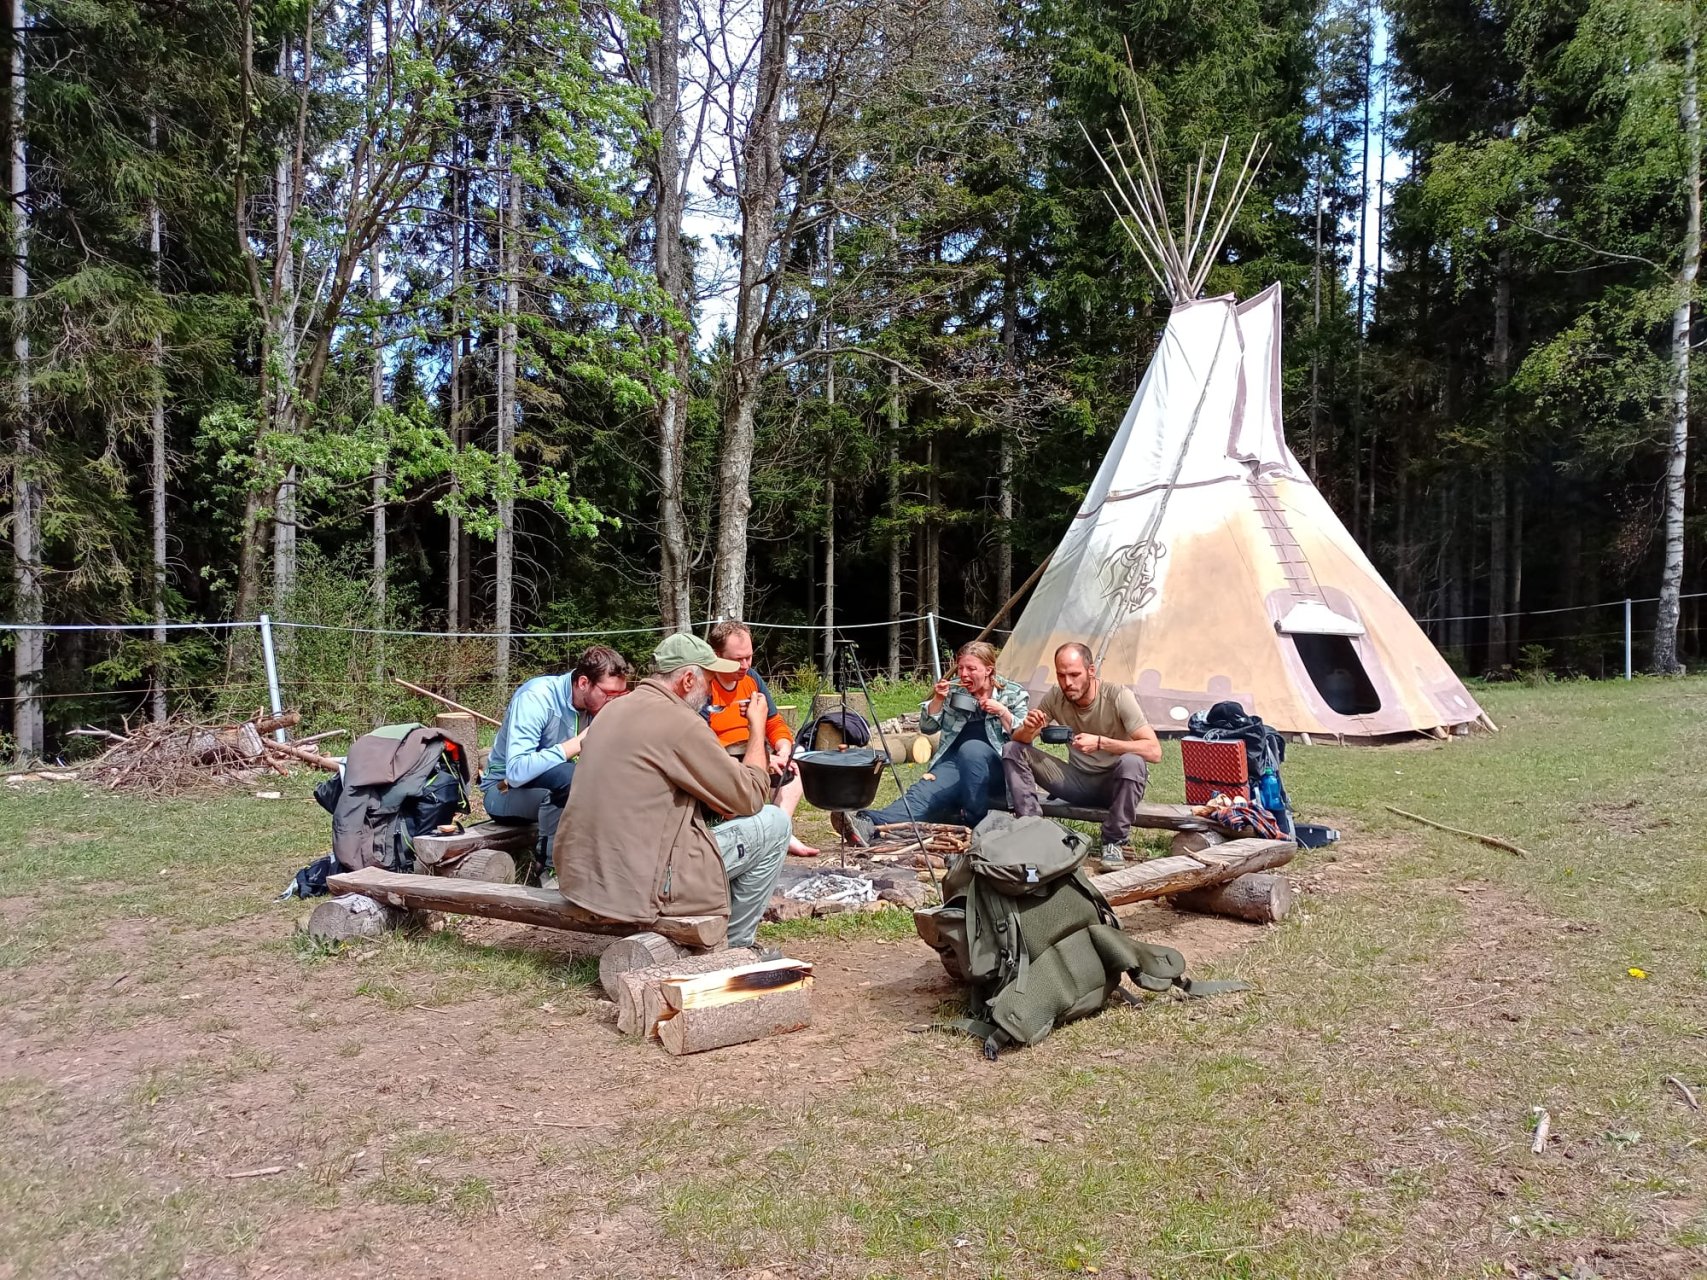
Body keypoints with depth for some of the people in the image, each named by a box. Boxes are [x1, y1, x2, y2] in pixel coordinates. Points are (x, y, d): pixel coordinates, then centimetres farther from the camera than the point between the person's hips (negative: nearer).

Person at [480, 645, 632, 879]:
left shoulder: (596, 704, -7)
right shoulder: (536, 698, -27)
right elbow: (516, 772, -37)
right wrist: (577, 743, -37)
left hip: (554, 787, 6)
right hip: (505, 790, -6)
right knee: (568, 776, -35)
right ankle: (548, 869, -18)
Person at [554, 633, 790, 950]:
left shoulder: (617, 709, 12)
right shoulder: (680, 722, -15)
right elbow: (751, 797, -7)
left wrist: (726, 803, 12)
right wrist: (757, 728, 7)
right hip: (636, 885, -9)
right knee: (774, 822, 3)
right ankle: (734, 945, 16)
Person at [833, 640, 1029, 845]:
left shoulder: (1013, 693, 7)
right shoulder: (953, 690, 15)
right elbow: (927, 727, 11)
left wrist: (1003, 712, -13)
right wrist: (938, 699, -5)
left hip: (995, 771, -2)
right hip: (954, 763, 2)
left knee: (971, 747, -37)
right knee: (923, 793, -30)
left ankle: (976, 820, -32)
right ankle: (870, 823, -58)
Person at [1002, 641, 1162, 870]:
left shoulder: (1118, 696, -20)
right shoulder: (1055, 697, -8)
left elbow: (1154, 751, -27)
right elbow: (1019, 739, -2)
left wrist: (1100, 742, -38)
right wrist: (1029, 729, -27)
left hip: (1115, 784, -3)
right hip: (1078, 781, 4)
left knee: (1132, 762, -39)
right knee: (1012, 750, -12)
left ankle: (1114, 843, -18)